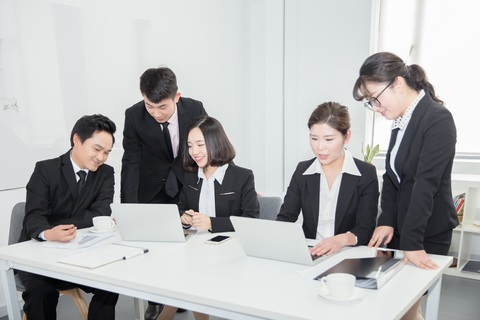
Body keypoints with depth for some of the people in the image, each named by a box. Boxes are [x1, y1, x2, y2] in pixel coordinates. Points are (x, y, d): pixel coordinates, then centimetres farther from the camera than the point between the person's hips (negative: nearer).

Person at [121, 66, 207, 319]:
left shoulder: (195, 109, -19)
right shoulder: (134, 115, -21)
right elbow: (131, 162, -20)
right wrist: (129, 208, -28)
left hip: (187, 183, 1)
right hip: (151, 189, 0)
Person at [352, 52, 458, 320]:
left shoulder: (438, 120, -17)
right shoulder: (401, 121, 5)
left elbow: (426, 184, -22)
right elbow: (391, 175, 7)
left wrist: (412, 242, -23)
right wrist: (386, 222, -3)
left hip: (428, 233, -7)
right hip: (399, 227, 7)